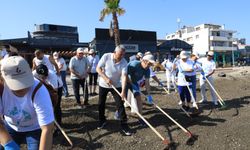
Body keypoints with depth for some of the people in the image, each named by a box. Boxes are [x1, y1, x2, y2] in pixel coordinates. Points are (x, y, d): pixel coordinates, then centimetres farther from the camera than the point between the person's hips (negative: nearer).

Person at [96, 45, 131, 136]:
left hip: (116, 86, 0)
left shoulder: (124, 62, -16)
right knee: (101, 104, 11)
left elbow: (123, 76, -23)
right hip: (103, 84, 1)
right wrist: (106, 78, -22)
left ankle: (124, 124, 8)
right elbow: (98, 68, -11)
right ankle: (102, 121, 33)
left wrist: (123, 91, -33)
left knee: (120, 105, -3)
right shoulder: (106, 56, -16)